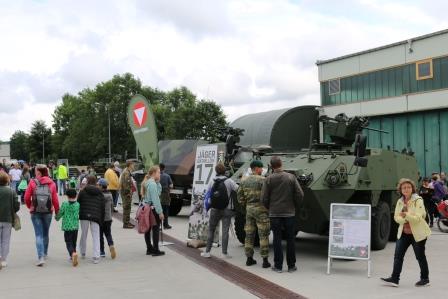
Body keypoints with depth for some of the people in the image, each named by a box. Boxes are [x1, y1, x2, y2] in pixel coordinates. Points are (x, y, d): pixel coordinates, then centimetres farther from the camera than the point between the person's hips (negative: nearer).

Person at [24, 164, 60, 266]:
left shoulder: (32, 182, -8)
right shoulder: (51, 183, -3)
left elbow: (26, 198, -7)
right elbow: (55, 199, -5)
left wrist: (30, 207, 12)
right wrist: (57, 211, 7)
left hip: (35, 212, -2)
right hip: (48, 212, 2)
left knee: (38, 235, 0)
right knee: (45, 233, 19)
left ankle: (41, 257, -11)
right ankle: (44, 253, 34)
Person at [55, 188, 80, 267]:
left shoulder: (64, 204, -8)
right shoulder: (78, 204, -1)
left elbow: (60, 213, 1)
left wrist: (57, 218, 22)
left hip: (67, 227, -3)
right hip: (75, 227, 3)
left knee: (69, 243, -2)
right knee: (74, 243, 16)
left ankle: (73, 253, -28)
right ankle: (72, 257, 25)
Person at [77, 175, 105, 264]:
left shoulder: (83, 191, 1)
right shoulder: (100, 193, 8)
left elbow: (78, 203, -1)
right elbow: (102, 207, 8)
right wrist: (101, 220, 13)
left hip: (84, 216, -1)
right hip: (95, 217, 1)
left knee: (84, 234, 15)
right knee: (96, 236, 1)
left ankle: (83, 253, 28)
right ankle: (96, 257, -6)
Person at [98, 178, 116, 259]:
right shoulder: (110, 195, 3)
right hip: (108, 218, 5)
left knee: (100, 235, 7)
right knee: (108, 234, 12)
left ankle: (102, 251, 11)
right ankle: (111, 245, -14)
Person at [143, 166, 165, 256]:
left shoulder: (147, 182, 13)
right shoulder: (153, 184, -18)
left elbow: (159, 191, 17)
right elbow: (155, 199, -21)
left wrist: (158, 182, 4)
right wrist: (160, 212, -20)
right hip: (153, 209, -10)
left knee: (148, 229, 13)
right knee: (155, 229, -3)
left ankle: (149, 249, 22)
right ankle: (155, 250, 1)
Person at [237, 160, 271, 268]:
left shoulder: (244, 181, 7)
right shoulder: (262, 180, -11)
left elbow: (240, 197, 10)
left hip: (249, 209, 6)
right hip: (261, 209, -6)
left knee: (249, 234, 11)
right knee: (263, 235, -1)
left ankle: (249, 259, 16)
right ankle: (265, 260, -1)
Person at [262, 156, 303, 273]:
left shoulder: (269, 179, -6)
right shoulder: (291, 177, -4)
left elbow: (264, 198, -6)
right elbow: (300, 194, -6)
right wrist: (294, 206, 9)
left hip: (274, 214, 0)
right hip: (290, 213, 1)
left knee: (277, 239, 5)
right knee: (290, 239, 8)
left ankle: (278, 266, 8)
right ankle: (291, 266, 13)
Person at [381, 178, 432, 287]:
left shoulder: (418, 200, -12)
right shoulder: (400, 201, 5)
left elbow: (417, 218, -21)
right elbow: (396, 217, 3)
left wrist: (406, 215, -37)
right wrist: (402, 219, -19)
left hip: (418, 233, -5)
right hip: (404, 233, 5)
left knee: (420, 257, 9)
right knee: (398, 255, -3)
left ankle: (425, 279, 27)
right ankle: (394, 279, -1)